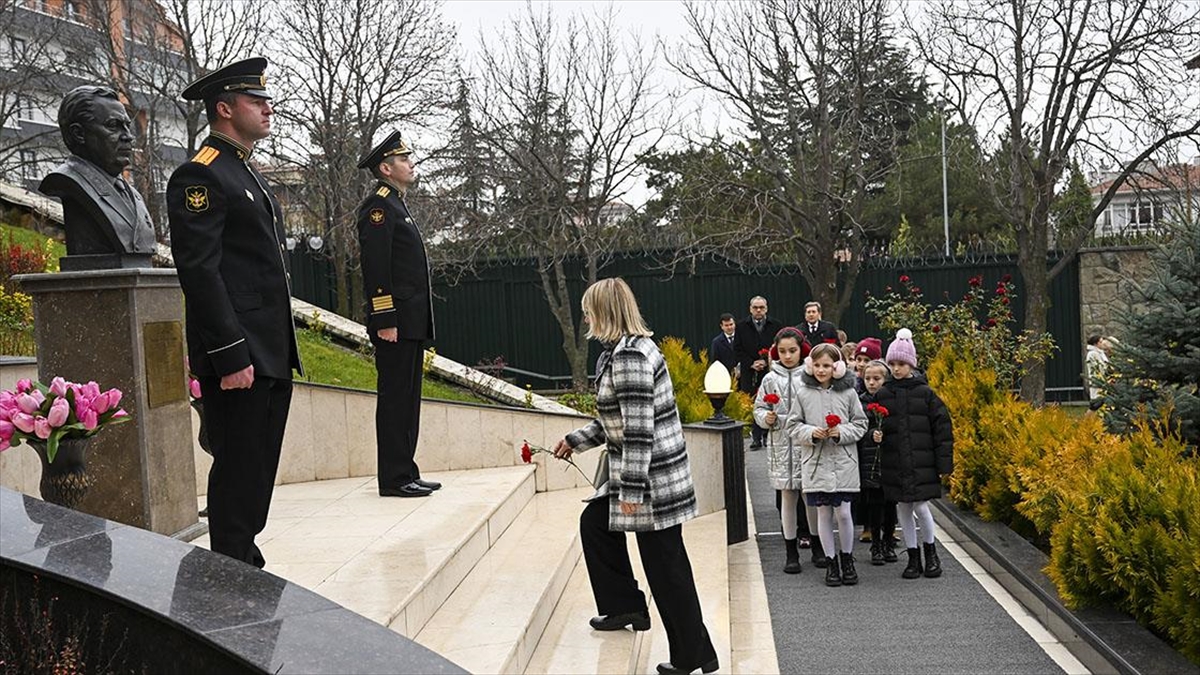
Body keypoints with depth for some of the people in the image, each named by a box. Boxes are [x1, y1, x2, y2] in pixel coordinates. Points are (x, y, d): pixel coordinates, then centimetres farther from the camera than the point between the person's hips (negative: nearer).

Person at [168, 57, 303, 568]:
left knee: (259, 472, 15)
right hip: (238, 358, -9)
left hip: (272, 356, 10)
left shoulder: (249, 176, 21)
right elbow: (199, 272, -18)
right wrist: (230, 357, -22)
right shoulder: (200, 176, -10)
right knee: (238, 474, -3)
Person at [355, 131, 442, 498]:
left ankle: (406, 473, 18)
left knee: (407, 399, 12)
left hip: (411, 323, 10)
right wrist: (385, 321, -22)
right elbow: (375, 268, -18)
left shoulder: (396, 206, 21)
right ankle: (395, 478, -1)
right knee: (394, 398, -6)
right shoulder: (378, 206, -10)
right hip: (396, 323, -10)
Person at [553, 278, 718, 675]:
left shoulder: (629, 357, -20)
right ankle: (626, 607, 31)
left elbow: (638, 429, -24)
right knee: (594, 522, 22)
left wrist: (631, 490, -21)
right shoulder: (628, 348, 12)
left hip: (651, 476, -10)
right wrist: (575, 441, 27)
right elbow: (617, 420, 20)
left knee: (665, 565, -1)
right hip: (640, 471, 11)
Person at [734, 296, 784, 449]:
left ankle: (768, 435, 7)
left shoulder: (776, 326, 6)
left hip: (770, 371, 0)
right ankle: (756, 438, 2)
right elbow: (737, 350, 6)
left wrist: (766, 362, -8)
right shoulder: (742, 327, 8)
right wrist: (751, 363, -6)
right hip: (749, 373, 1)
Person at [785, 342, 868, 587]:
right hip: (816, 462, 1)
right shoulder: (803, 394, 0)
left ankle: (847, 558, 23)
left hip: (844, 463, 0)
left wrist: (842, 432, -12)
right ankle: (830, 562, 19)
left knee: (843, 512, 1)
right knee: (824, 513, 6)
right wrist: (810, 432, -13)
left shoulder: (848, 393, -1)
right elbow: (793, 426, 5)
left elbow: (860, 424, 5)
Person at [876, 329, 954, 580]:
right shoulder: (882, 395, 4)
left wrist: (943, 463, -5)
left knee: (921, 507, -3)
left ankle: (930, 551, 23)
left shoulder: (925, 393, -2)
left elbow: (942, 427, -1)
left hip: (922, 463, -2)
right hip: (893, 463, 2)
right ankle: (913, 558, 20)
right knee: (903, 509, 7)